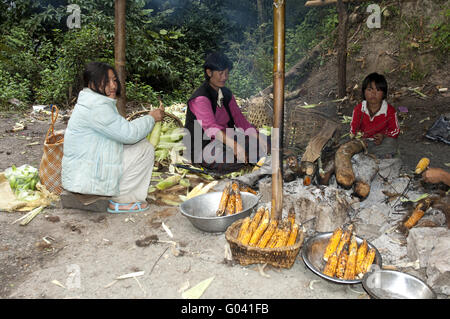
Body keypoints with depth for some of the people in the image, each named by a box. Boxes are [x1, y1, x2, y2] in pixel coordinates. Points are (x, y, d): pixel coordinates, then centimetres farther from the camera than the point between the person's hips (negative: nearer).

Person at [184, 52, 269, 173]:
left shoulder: (226, 94, 7)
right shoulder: (200, 98, -19)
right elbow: (210, 127, -35)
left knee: (265, 144, -1)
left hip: (226, 139, 8)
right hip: (203, 148, -8)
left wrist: (259, 138, -12)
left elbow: (240, 119, 3)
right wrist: (234, 145, -50)